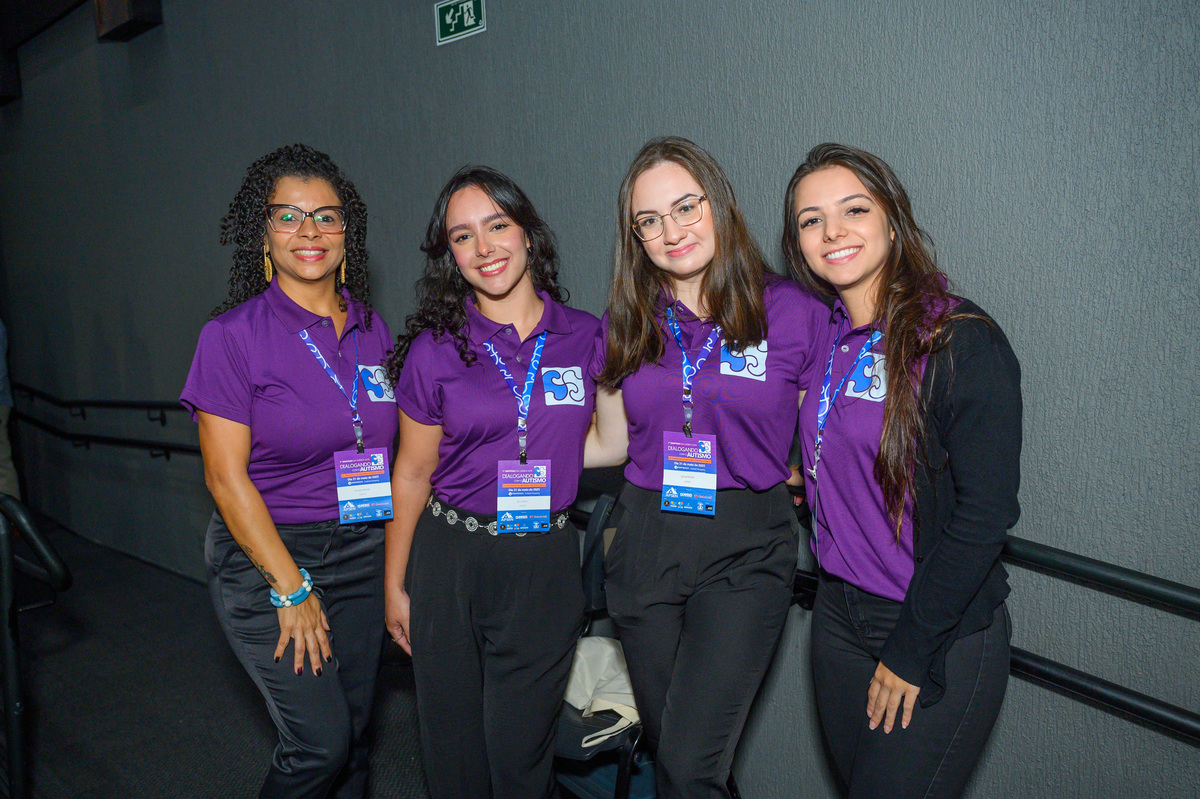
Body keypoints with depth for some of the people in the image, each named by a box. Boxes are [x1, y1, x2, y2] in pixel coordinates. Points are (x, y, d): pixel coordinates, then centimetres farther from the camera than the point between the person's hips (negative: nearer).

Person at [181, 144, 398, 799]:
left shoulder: (372, 330, 4)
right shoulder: (234, 334, -10)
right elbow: (226, 477, -11)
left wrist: (392, 566, 4)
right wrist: (292, 589, -11)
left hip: (360, 553, 5)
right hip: (266, 554, -4)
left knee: (354, 734, 12)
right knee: (321, 743, -4)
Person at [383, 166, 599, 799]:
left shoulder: (586, 337, 0)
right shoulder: (434, 349, -4)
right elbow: (412, 474, 2)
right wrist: (395, 586, 5)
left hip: (546, 562, 1)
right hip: (451, 560, 0)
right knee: (454, 742, 13)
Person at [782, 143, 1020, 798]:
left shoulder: (961, 342, -17)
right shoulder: (822, 337, 3)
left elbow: (984, 514, -18)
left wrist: (911, 650, -15)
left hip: (942, 638, -6)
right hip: (838, 614, 6)